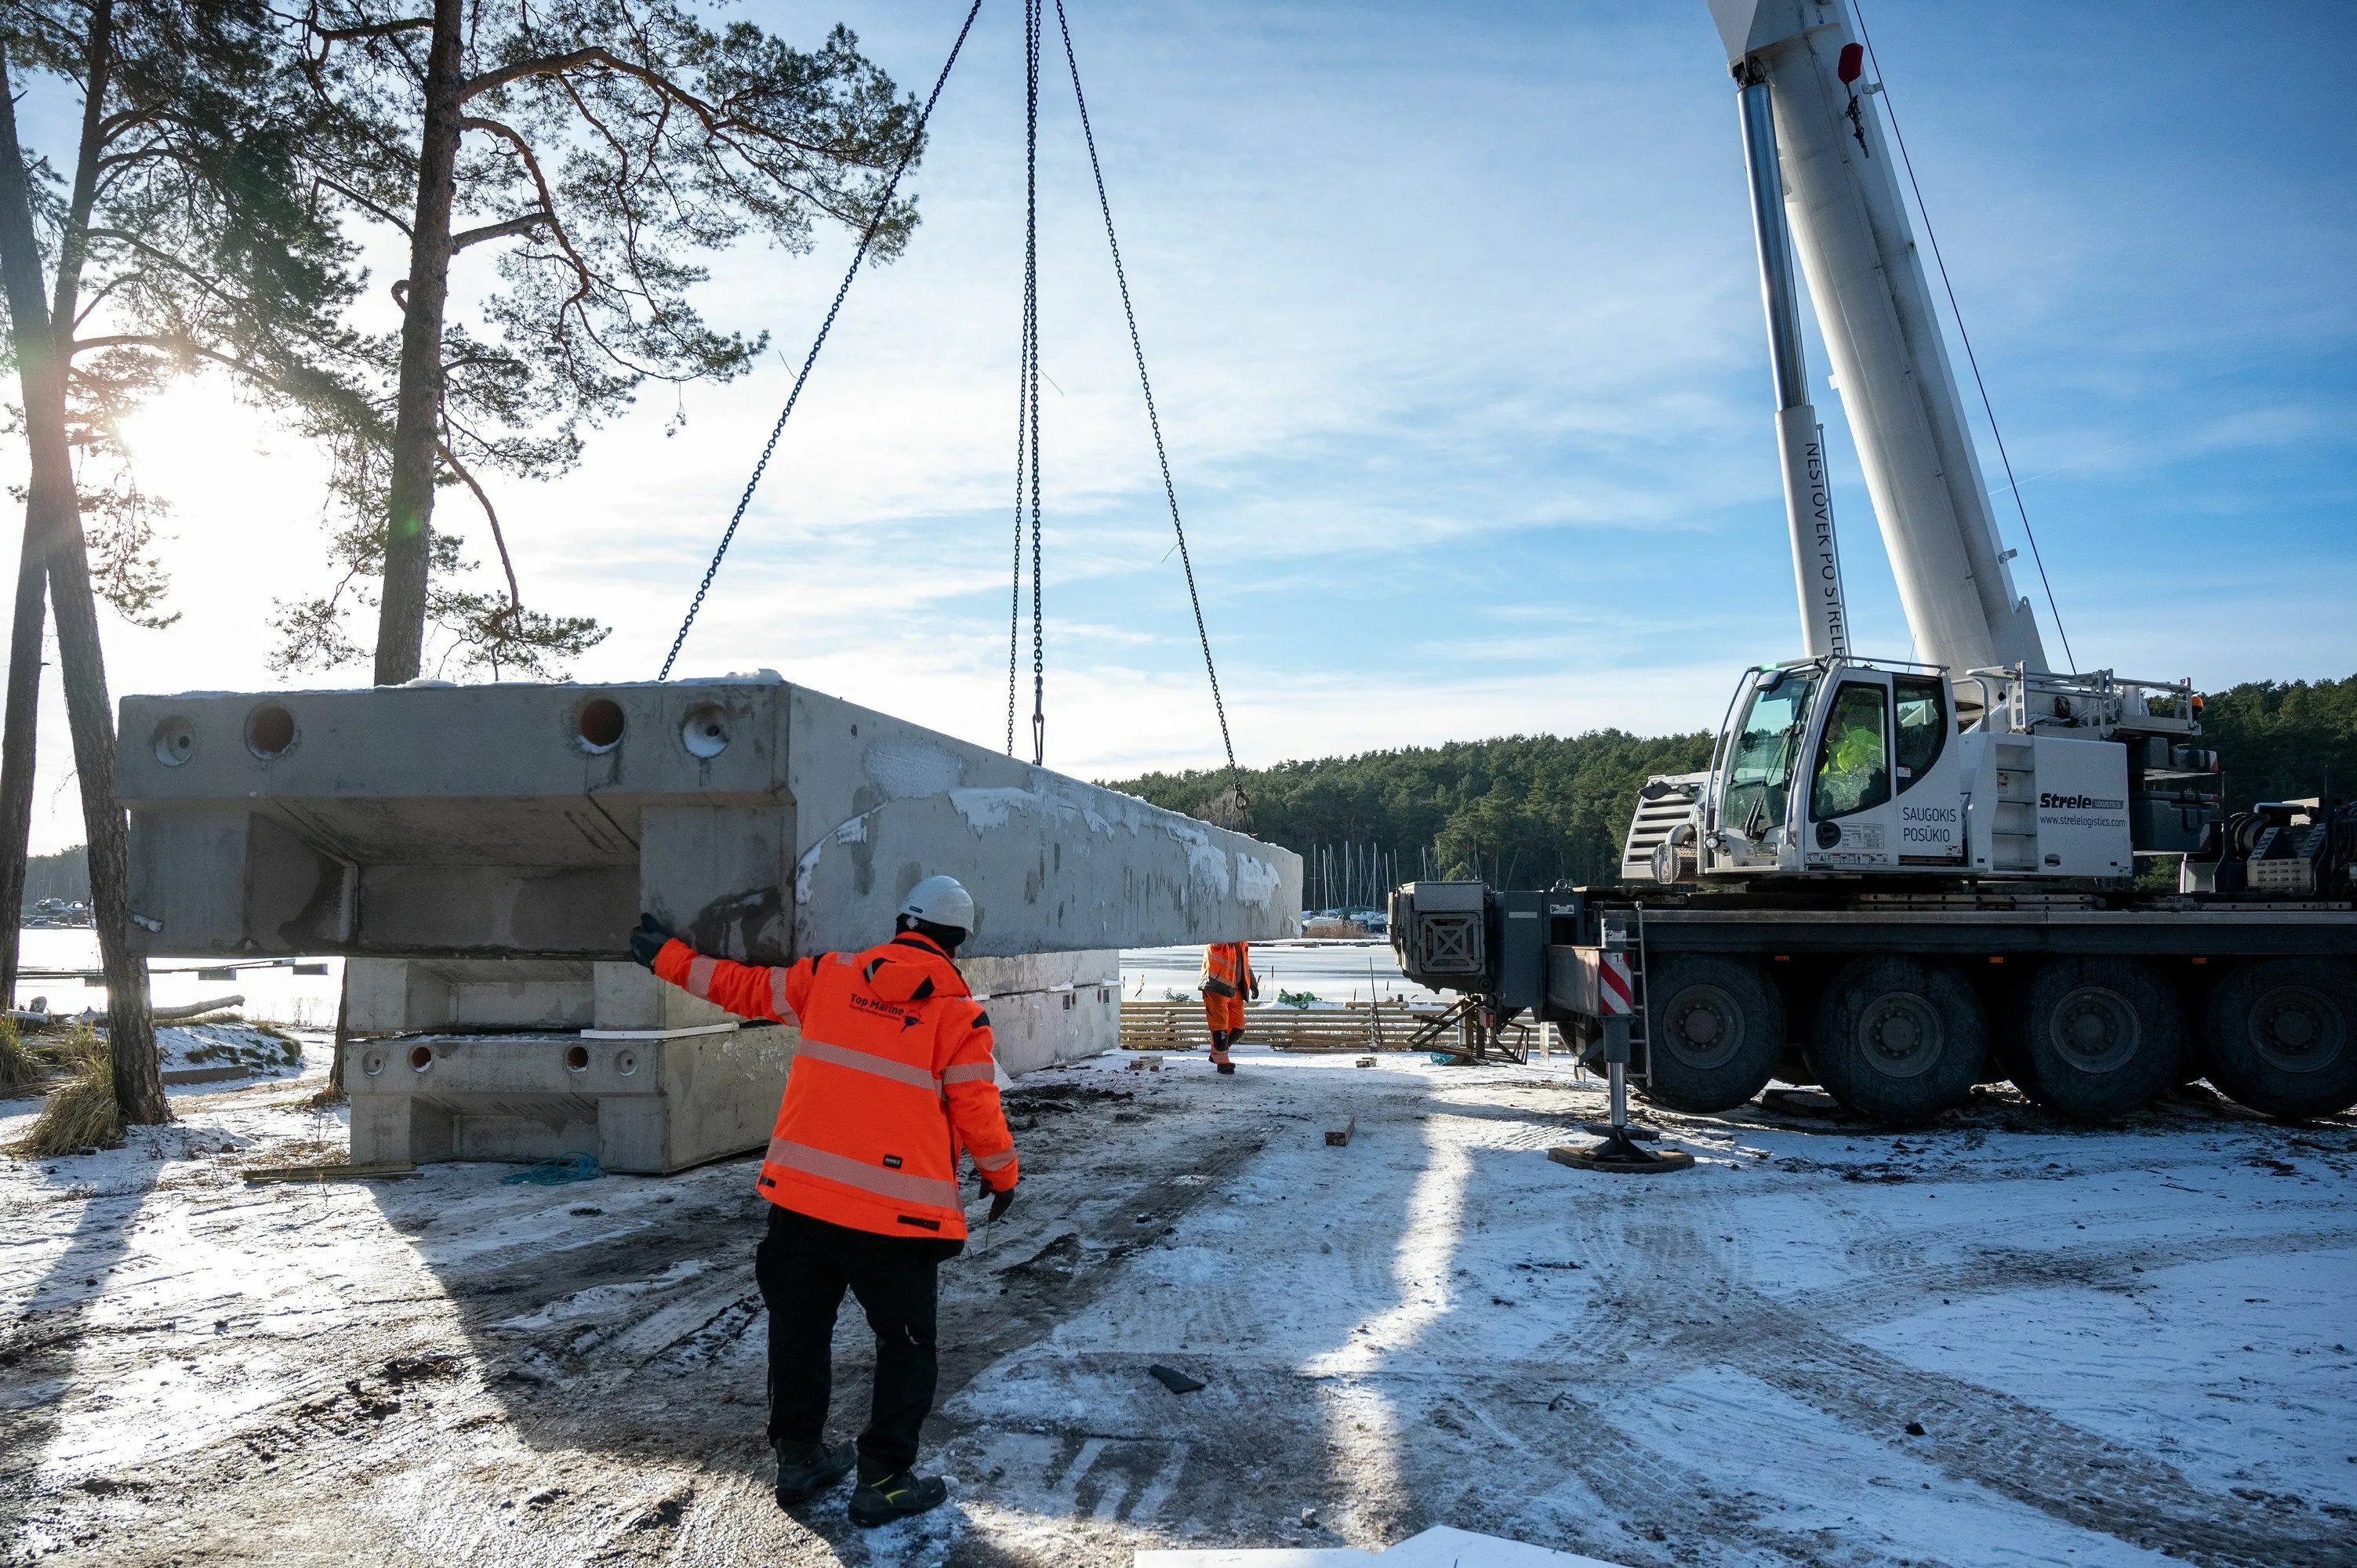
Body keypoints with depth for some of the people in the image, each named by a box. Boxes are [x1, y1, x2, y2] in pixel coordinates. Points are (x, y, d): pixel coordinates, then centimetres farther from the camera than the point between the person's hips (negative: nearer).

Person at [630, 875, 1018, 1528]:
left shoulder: (829, 975, 5)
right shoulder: (958, 1010, -6)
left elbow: (745, 988, 15)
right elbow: (976, 1110, -4)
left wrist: (670, 958, 29)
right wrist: (1001, 1176, 13)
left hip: (800, 1191, 4)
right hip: (896, 1207, -4)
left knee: (800, 1325, 20)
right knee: (906, 1343, 11)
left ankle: (798, 1457, 33)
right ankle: (883, 1480, 13)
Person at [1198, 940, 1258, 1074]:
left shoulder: (1241, 942, 13)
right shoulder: (1216, 942, -10)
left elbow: (1245, 963, 25)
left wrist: (1253, 983, 25)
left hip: (1235, 990, 7)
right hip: (1216, 989, -7)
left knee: (1238, 1027, 8)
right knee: (1220, 1026, -5)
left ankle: (1217, 1054, 25)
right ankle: (1222, 1061, 7)